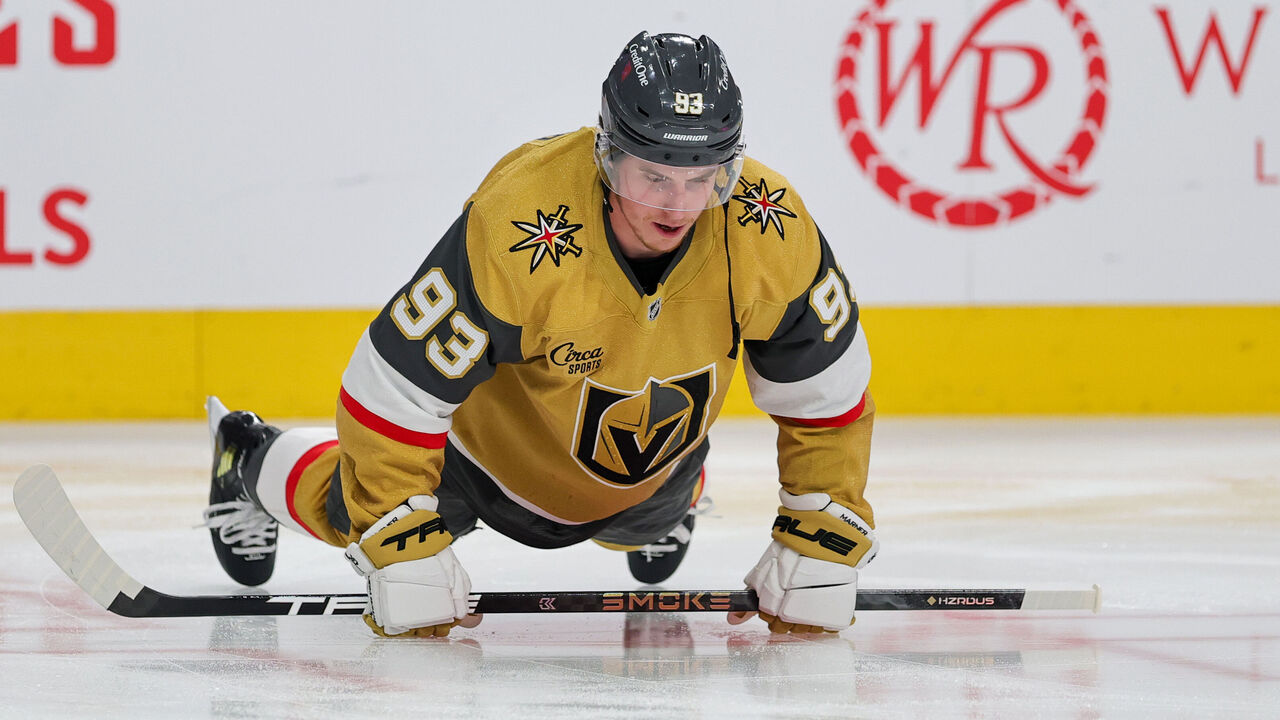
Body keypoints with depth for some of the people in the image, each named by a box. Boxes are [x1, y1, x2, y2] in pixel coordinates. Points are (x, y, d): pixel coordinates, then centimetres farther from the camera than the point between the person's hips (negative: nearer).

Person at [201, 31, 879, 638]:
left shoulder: (771, 232, -34)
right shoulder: (512, 229, -45)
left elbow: (826, 397, -18)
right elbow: (390, 392, -37)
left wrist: (817, 562, -20)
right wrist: (406, 567, -35)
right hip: (493, 442, -3)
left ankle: (657, 518, 69)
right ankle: (256, 465, 50)